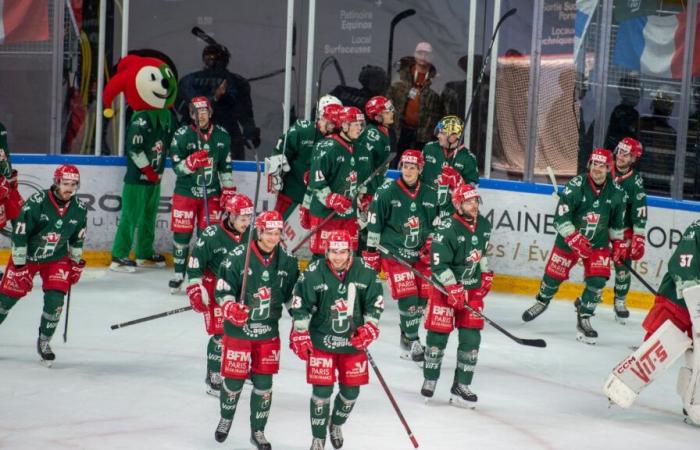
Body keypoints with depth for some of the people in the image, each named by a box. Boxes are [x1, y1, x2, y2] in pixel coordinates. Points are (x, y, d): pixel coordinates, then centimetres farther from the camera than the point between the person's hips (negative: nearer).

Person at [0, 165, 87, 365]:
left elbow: (77, 238, 8)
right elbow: (19, 234, -20)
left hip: (56, 259, 3)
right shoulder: (36, 202, -24)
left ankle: (44, 342, 7)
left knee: (55, 300, -13)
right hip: (27, 255, -2)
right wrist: (19, 266, -19)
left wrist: (76, 263, 9)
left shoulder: (79, 210, -10)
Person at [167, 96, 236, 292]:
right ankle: (178, 274, 14)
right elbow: (177, 168, -9)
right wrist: (192, 162, -27)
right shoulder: (182, 135, -8)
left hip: (212, 194, 2)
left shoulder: (222, 136, 1)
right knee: (182, 234, 1)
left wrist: (228, 191, 4)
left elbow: (226, 167, 8)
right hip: (186, 193, -2)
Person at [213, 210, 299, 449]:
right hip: (238, 330, -3)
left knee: (263, 384, 5)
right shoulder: (237, 257, -12)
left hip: (269, 333, 3)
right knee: (234, 379, 6)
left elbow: (292, 295, 10)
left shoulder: (288, 261, -1)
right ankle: (226, 419, 35)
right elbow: (223, 291, -8)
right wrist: (231, 309, -25)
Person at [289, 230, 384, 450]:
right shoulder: (313, 273, -12)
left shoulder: (365, 272, -6)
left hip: (354, 341, 3)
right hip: (321, 342, -3)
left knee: (351, 391, 10)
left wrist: (369, 328, -6)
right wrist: (300, 335, -7)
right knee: (322, 391, -3)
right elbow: (300, 305, -6)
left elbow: (375, 302, 3)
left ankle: (336, 425, 40)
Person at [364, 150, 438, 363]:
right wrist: (371, 253, -4)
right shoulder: (386, 193, -8)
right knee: (407, 296, -13)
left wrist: (430, 247, 2)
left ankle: (406, 330, 27)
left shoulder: (430, 195, 4)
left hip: (420, 254, 5)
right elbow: (373, 225, -4)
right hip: (393, 253, -5)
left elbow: (436, 225, 13)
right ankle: (411, 342, -2)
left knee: (423, 296, 5)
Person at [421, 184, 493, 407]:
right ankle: (430, 380, 19)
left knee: (471, 337, 0)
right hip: (445, 286, -5)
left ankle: (461, 386, 8)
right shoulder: (447, 229, -19)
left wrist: (486, 274, 19)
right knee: (438, 334, -1)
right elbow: (439, 265, -20)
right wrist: (453, 288, -24)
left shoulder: (484, 225, 2)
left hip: (473, 288, 5)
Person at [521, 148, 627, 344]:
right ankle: (542, 301, 38)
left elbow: (617, 221, 9)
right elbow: (560, 218, -22)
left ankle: (584, 317, 4)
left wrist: (619, 242, 8)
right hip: (570, 237, -2)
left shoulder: (617, 192, -9)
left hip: (599, 242, 2)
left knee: (597, 280, -13)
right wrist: (575, 239, -29)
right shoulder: (576, 186, -21)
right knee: (554, 274, 7)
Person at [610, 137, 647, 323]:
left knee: (623, 264, -2)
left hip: (623, 228, -2)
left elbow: (640, 212, -11)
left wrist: (638, 239, -14)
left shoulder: (635, 181, -12)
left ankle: (620, 302, 13)